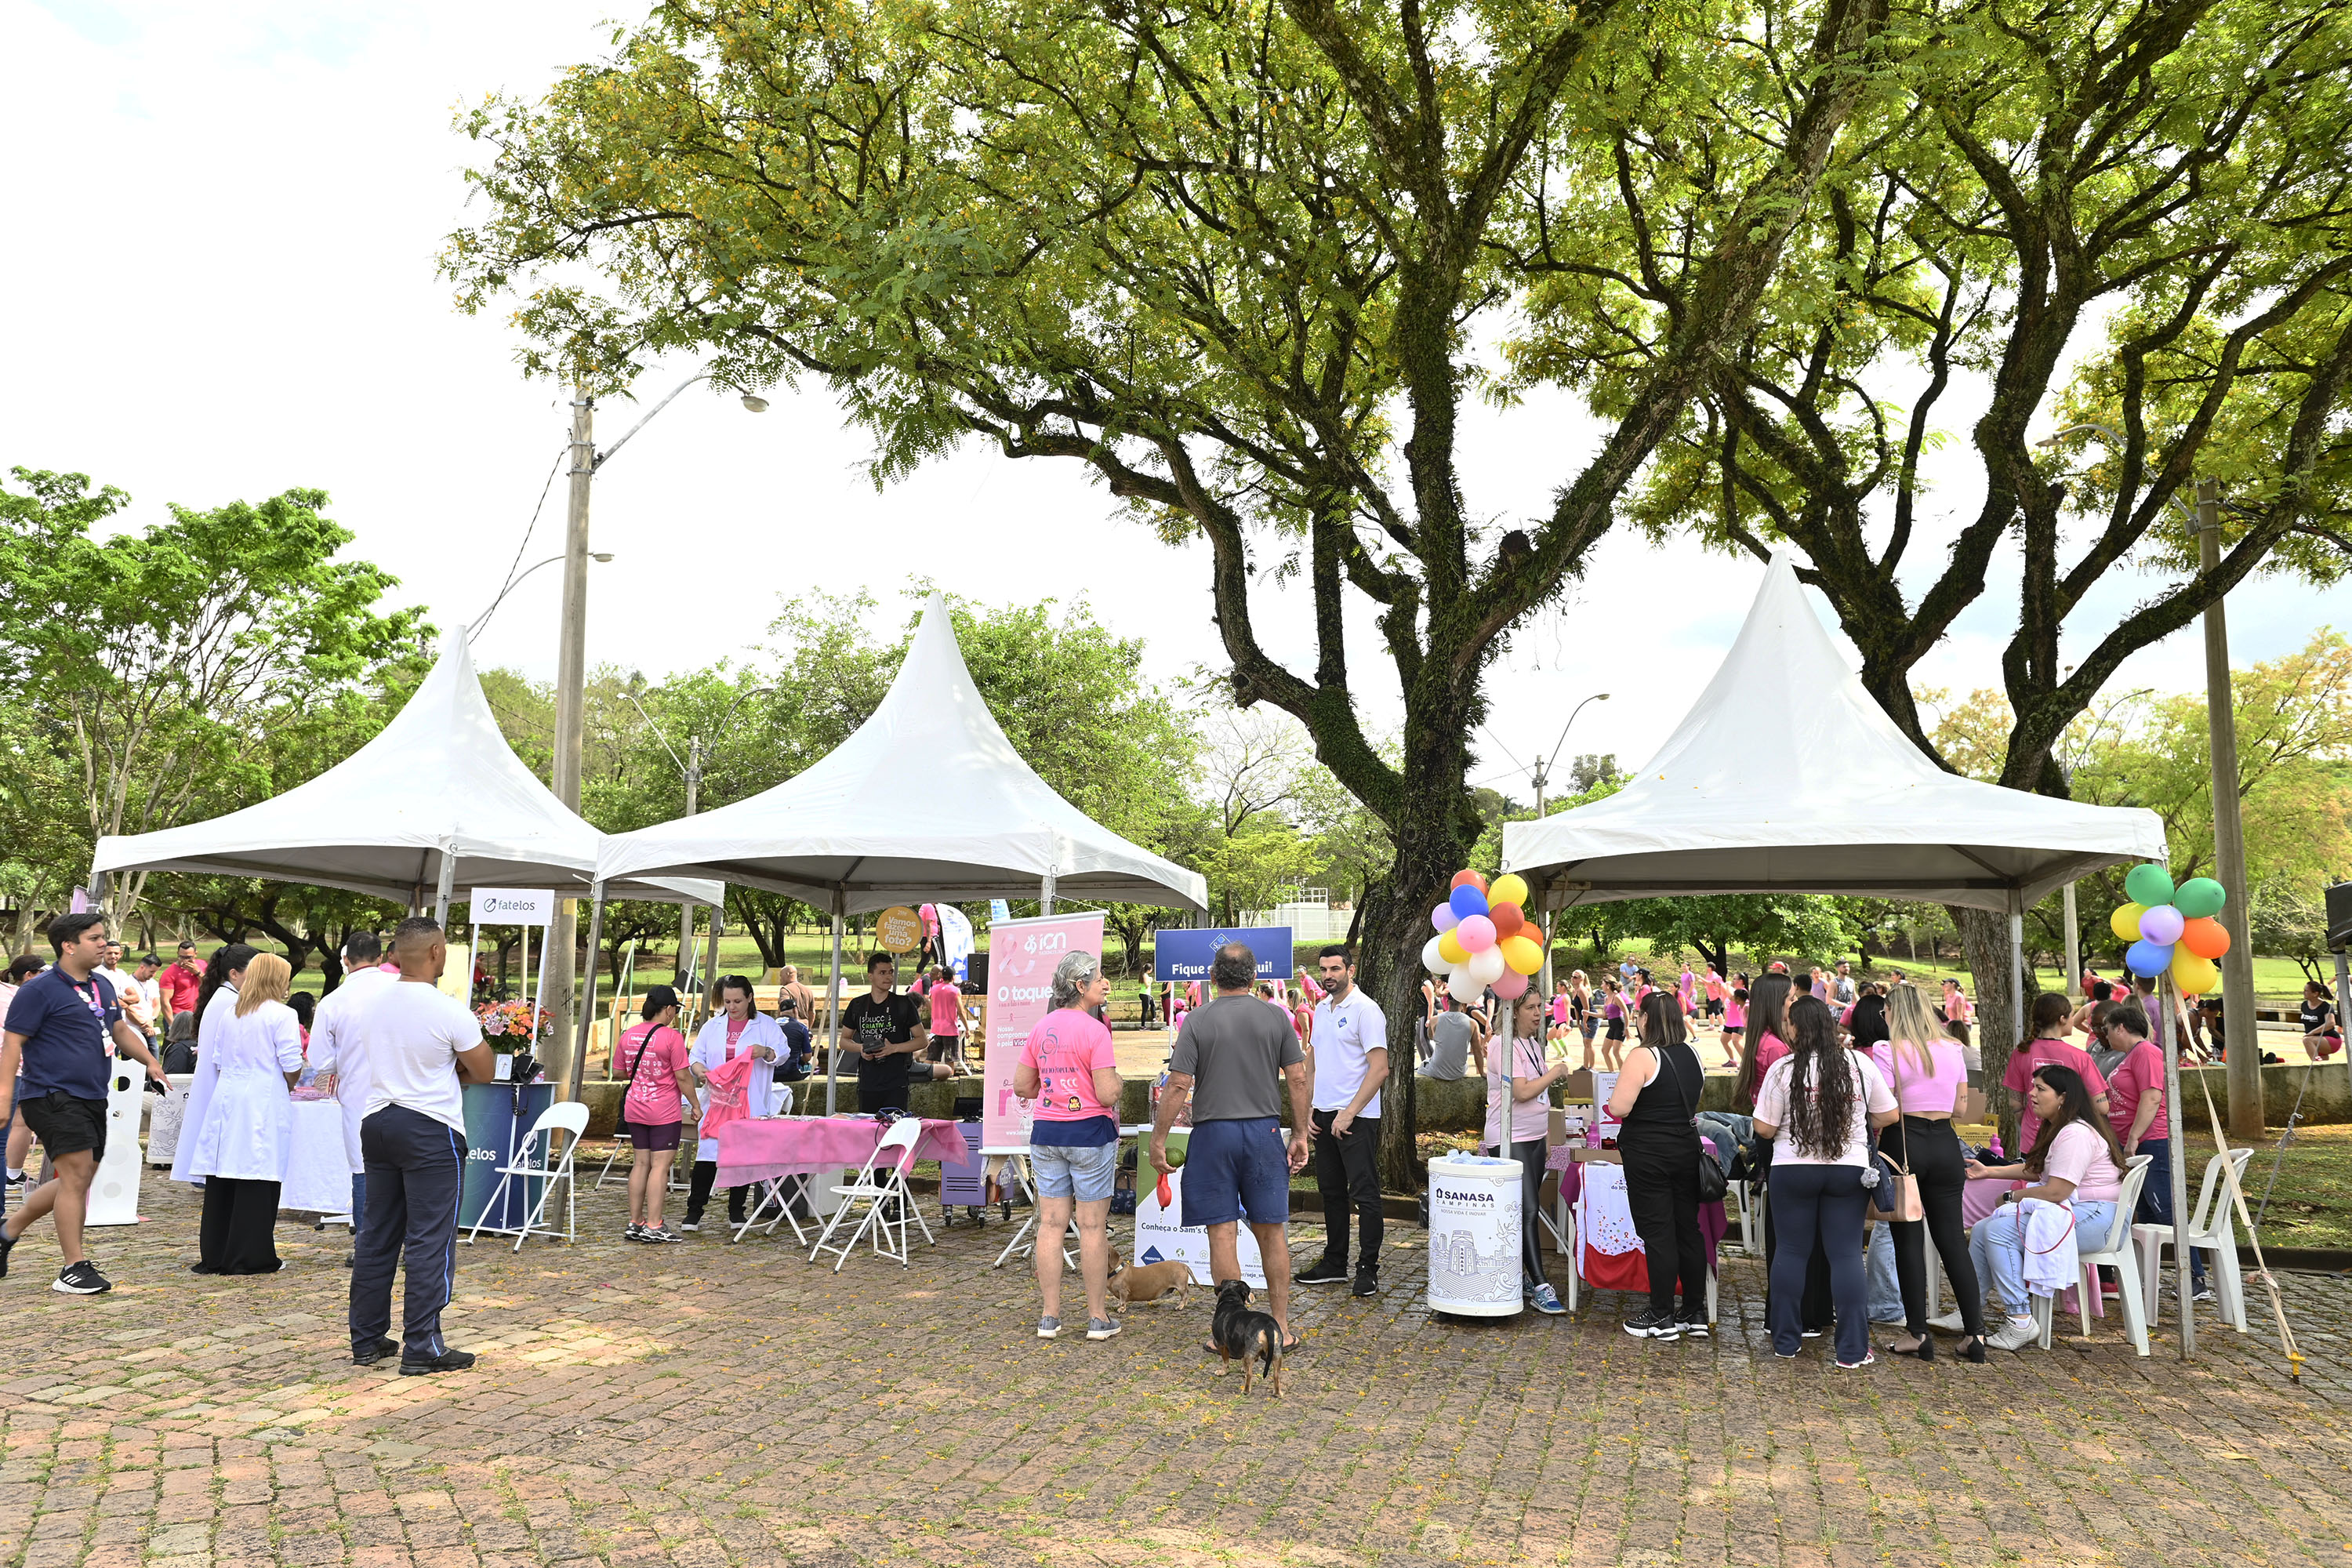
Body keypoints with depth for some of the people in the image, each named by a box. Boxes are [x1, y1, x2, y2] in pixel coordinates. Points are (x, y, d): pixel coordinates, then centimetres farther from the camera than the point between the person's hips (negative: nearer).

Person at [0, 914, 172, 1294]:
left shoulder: (102, 986, 15)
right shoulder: (39, 990, -9)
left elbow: (120, 1030, 24)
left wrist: (149, 1060, 9)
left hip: (91, 1098, 8)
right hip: (54, 1096, -8)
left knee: (76, 1181, 14)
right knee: (77, 1176, -11)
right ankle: (73, 1269, -3)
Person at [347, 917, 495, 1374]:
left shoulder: (373, 1006, 5)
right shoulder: (450, 1012, -15)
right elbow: (483, 1072, -6)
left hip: (377, 1124, 7)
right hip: (431, 1131, -7)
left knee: (377, 1234, 15)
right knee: (430, 1241, -2)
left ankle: (367, 1339, 22)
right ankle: (422, 1348, 0)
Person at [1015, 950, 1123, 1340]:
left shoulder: (1041, 1028, 6)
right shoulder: (1095, 1031, -15)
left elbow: (1021, 1085, 11)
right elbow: (1107, 1095, -18)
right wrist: (1116, 1080, 2)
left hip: (1045, 1132, 6)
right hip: (1089, 1132, -6)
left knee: (1051, 1223, 9)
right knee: (1093, 1226, 3)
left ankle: (1049, 1315, 14)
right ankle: (1098, 1317, 11)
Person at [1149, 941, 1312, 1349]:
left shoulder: (1197, 1020, -5)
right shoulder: (1275, 1018, 3)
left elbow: (1178, 1086, -8)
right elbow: (1298, 1079, 2)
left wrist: (1158, 1140, -1)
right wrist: (1301, 1136, 11)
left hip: (1214, 1132, -3)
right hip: (1264, 1131, 3)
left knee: (1223, 1234, 2)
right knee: (1271, 1232, 10)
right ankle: (1280, 1327, 15)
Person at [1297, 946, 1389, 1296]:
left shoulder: (1365, 1010, -11)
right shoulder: (1321, 1009, 13)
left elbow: (1379, 1069, -17)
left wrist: (1349, 1113, -18)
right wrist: (1308, 1108, 10)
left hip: (1356, 1117, -8)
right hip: (1324, 1114, 8)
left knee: (1364, 1194, -3)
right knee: (1331, 1192, 14)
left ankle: (1368, 1269, 3)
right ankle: (1335, 1263, 24)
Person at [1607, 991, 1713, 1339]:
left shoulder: (1642, 1057, -16)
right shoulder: (1693, 1055, 7)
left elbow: (1619, 1108, -19)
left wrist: (1616, 1096, 1)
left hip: (1648, 1154, -7)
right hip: (1687, 1150, 7)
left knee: (1657, 1233, -1)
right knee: (1689, 1229, 12)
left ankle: (1662, 1317, 5)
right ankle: (1695, 1313, 19)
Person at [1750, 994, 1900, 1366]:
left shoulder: (1783, 1069, -9)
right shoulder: (1861, 1064, -2)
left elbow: (1764, 1128, -6)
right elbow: (1889, 1116, 6)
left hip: (1793, 1170, -1)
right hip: (1849, 1169, 1)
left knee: (1791, 1251, 9)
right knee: (1847, 1254, 4)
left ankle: (1785, 1341, 16)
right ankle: (1852, 1350, 4)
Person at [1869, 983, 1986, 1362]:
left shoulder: (1888, 1051, -9)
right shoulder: (1953, 1050, 7)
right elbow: (1960, 1108, 12)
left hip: (1904, 1145, -5)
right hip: (1945, 1145, 5)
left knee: (1908, 1239, 2)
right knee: (1952, 1239, 9)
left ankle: (1917, 1334, 6)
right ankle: (1975, 1333, 7)